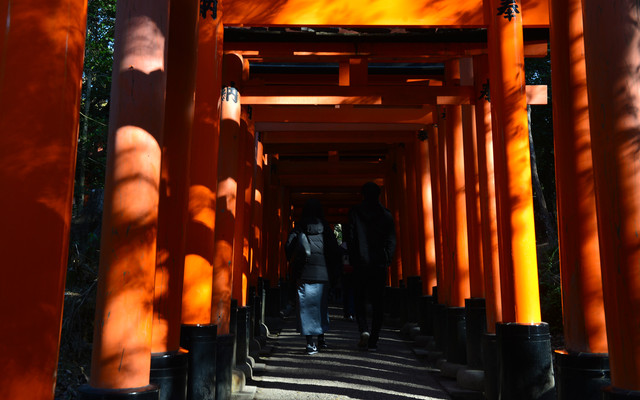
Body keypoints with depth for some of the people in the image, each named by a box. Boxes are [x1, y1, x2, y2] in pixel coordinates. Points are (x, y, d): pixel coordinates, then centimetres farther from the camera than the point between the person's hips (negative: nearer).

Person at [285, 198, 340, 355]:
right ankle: (321, 338, 20)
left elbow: (289, 246, -7)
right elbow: (334, 249, 2)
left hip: (304, 273, -1)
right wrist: (332, 272, 9)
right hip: (322, 273, 1)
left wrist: (295, 268, 4)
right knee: (321, 304, 14)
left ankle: (310, 342, -1)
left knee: (306, 305, 2)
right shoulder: (325, 226, 5)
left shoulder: (299, 226, 3)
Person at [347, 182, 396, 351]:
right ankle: (373, 341, 6)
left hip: (360, 263, 0)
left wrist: (352, 260, 6)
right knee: (377, 302, 6)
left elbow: (350, 239, -2)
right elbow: (391, 241, 0)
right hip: (380, 264, 1)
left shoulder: (354, 213, 0)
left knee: (360, 300, 12)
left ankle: (364, 330, -9)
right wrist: (387, 261, 7)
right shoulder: (386, 215, 1)